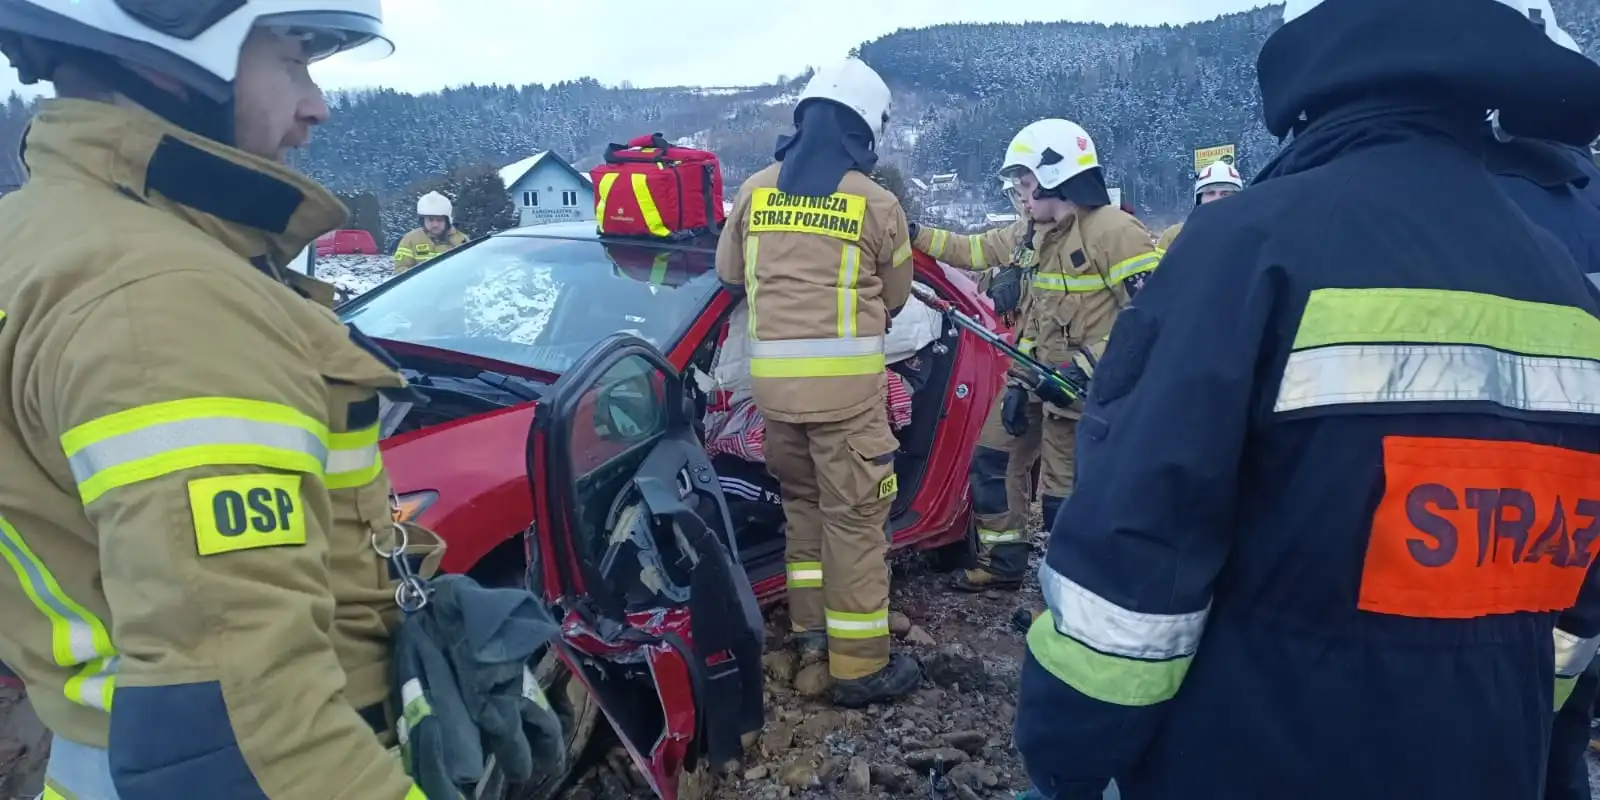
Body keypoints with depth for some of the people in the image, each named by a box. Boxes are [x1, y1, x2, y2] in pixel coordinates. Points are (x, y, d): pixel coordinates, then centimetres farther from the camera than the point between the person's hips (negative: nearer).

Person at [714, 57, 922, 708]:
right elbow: (893, 297, 10)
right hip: (845, 378, -4)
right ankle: (861, 666, 8)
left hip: (772, 375, 5)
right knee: (853, 517, 2)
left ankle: (810, 624, 33)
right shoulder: (877, 204, -3)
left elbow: (729, 273, 19)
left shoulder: (756, 190, 7)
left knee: (802, 499, 22)